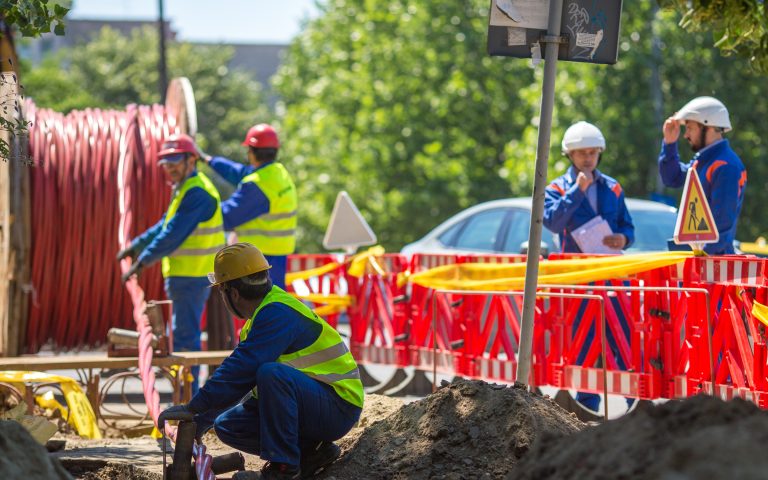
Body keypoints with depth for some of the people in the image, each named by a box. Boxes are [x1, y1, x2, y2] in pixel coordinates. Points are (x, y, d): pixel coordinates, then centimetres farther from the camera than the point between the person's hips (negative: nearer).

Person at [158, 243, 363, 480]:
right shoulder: (263, 315, 14)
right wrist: (200, 421, 12)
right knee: (226, 426, 4)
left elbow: (241, 371, -27)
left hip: (337, 408, -10)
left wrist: (192, 407, -26)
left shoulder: (278, 313, -19)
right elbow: (237, 374, 17)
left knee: (271, 373, -35)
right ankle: (311, 452, 4)